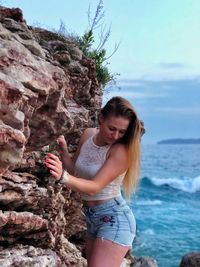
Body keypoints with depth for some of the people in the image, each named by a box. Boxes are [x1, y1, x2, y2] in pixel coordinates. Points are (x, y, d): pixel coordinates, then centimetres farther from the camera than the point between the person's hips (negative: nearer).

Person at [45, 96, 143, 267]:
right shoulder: (88, 135, 0)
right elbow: (75, 172, 9)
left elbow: (95, 187, -26)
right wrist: (63, 152, -9)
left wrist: (63, 177, -42)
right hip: (92, 218, 8)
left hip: (114, 219, -8)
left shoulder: (122, 150, -20)